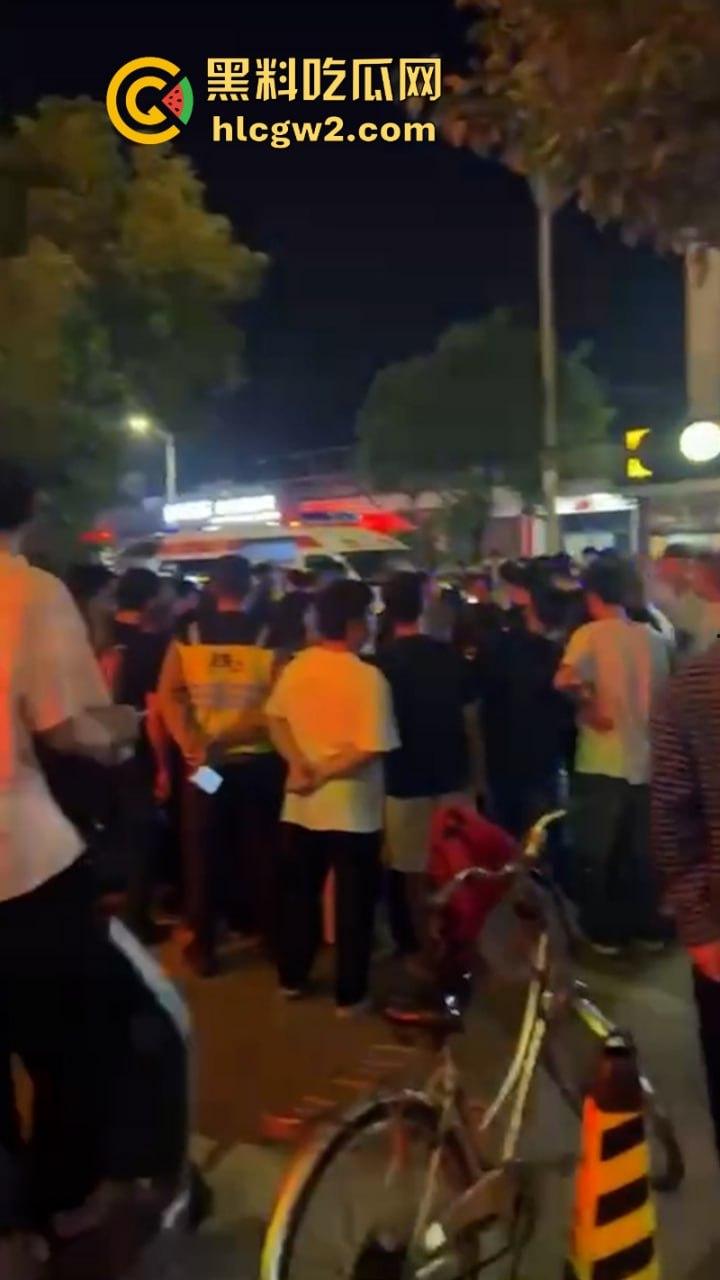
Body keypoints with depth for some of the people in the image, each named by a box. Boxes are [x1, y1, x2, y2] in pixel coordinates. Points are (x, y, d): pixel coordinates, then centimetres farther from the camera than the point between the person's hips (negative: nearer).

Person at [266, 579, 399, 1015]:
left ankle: (292, 978, 34)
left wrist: (300, 764, -6)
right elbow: (370, 749, -23)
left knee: (299, 892, 20)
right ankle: (350, 995, 19)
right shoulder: (368, 677, -19)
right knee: (354, 901, 9)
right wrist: (323, 775, -15)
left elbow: (275, 719, 5)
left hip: (301, 805, 6)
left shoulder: (296, 666, 0)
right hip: (351, 809, -5)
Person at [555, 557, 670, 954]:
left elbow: (565, 680, -27)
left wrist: (588, 704, -10)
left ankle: (604, 932, 18)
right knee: (643, 852, 18)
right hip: (646, 760, 5)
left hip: (602, 763, -5)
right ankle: (649, 927, 27)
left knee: (597, 854, 10)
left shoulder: (591, 633, -11)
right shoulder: (653, 638, 5)